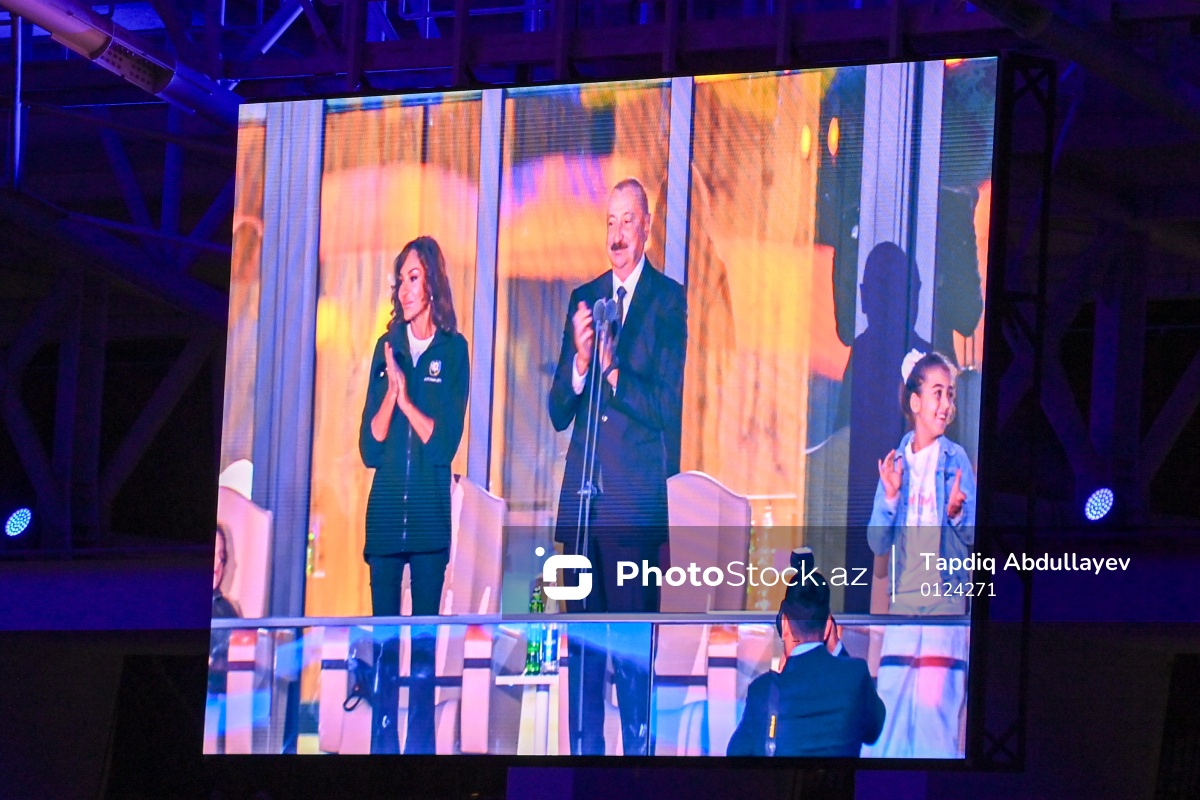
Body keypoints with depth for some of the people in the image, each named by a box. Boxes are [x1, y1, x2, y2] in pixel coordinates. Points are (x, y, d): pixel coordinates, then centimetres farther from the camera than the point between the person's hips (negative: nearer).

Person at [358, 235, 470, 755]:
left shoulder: (453, 350, -1)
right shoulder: (387, 348, 7)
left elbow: (446, 441, -6)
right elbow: (369, 447, 3)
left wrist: (406, 397, -12)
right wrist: (392, 392, -10)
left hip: (430, 508, -3)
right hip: (386, 504, 3)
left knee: (425, 633, 0)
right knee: (383, 632, 2)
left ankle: (421, 742, 2)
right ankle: (383, 742, 5)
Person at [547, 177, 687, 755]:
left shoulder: (669, 300, -1)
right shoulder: (583, 299, 14)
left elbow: (667, 406, -8)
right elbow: (559, 411, 10)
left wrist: (613, 371, -21)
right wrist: (579, 364, -9)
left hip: (637, 499, -5)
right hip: (582, 497, 5)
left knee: (635, 641, -5)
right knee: (582, 642, 7)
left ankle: (638, 749, -1)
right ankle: (584, 755, 13)